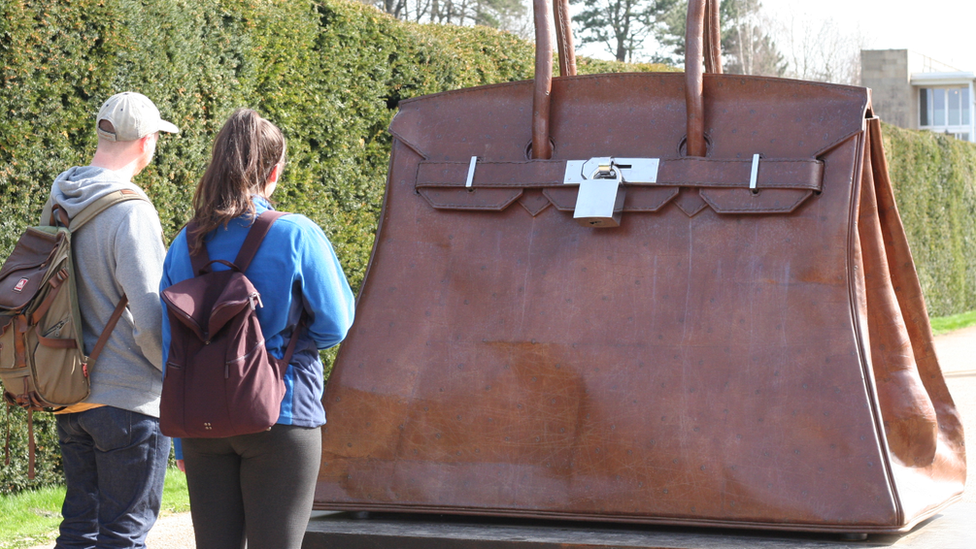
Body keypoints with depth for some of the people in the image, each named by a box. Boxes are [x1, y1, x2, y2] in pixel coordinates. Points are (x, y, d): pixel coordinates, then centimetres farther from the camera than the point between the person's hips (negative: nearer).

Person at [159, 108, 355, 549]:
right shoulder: (296, 235, -9)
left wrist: (181, 441, 13)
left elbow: (171, 347, 6)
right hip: (280, 418, -4)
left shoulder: (185, 245, 3)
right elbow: (334, 325, -4)